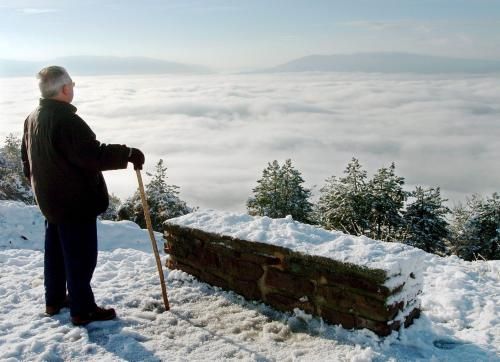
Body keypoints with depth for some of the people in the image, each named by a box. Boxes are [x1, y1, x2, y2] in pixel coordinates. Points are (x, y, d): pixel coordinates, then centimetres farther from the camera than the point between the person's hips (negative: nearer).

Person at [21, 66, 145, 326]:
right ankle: (83, 310, 10)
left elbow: (27, 159, 17)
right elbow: (94, 156, -28)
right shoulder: (67, 121, -24)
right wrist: (128, 154, -19)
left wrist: (38, 185, 27)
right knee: (81, 256, 1)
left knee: (55, 251, 20)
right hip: (76, 202, -10)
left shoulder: (32, 119, 8)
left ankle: (54, 300, 33)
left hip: (50, 200, 10)